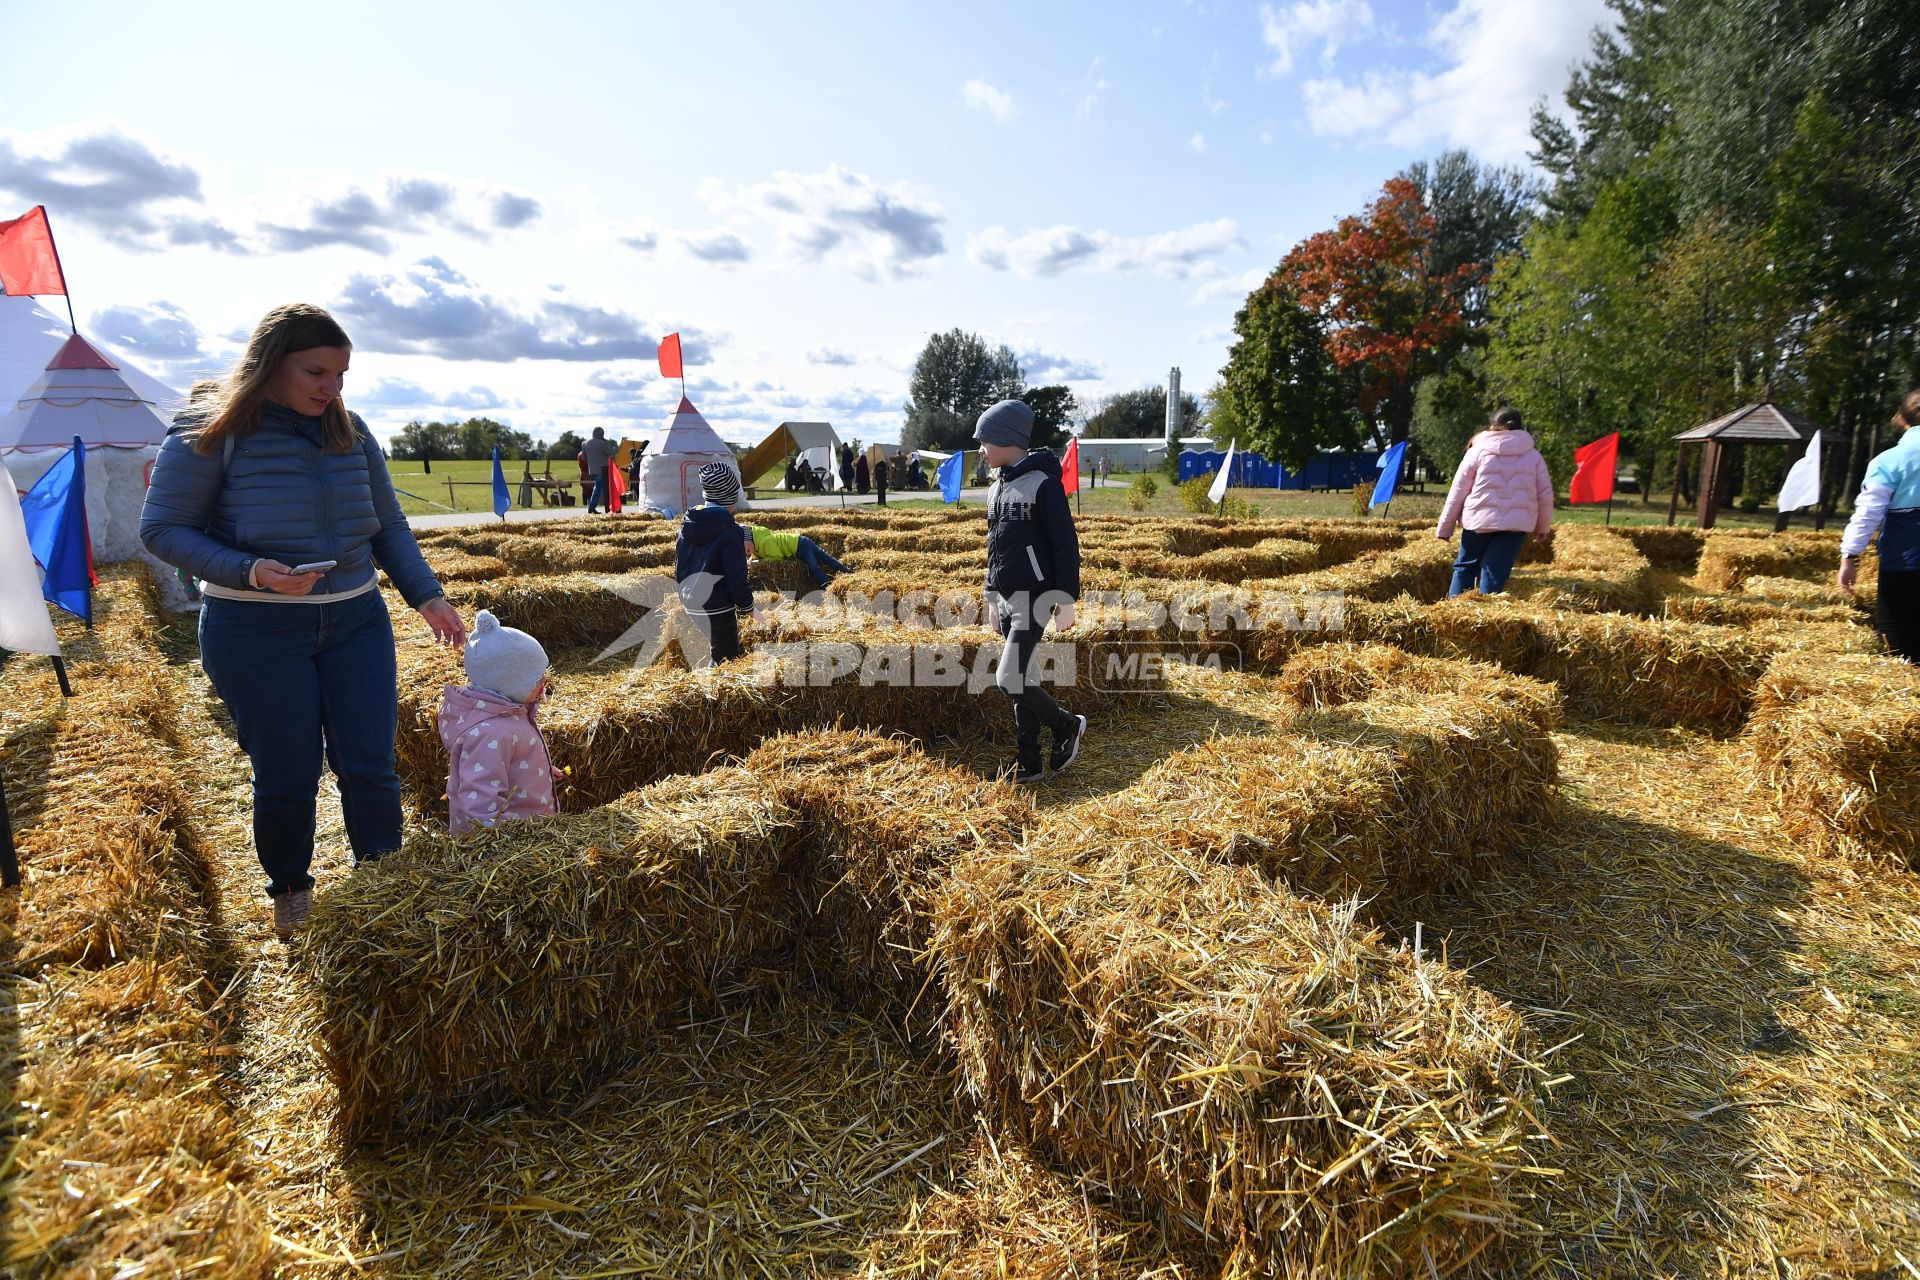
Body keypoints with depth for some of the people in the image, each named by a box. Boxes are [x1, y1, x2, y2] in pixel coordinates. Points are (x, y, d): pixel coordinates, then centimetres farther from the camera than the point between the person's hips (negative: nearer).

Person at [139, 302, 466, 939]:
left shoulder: (350, 432, 5)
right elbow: (162, 528, -5)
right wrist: (250, 572, -21)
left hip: (357, 621, 4)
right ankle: (289, 892, 31)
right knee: (286, 775, 6)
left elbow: (389, 527, 11)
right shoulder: (210, 431, -8)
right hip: (256, 630, -3)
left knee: (369, 765, 2)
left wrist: (427, 596, -1)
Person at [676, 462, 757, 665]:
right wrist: (748, 607, -2)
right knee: (725, 660, 1)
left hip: (689, 607, 8)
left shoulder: (687, 525, 7)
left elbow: (678, 568, 15)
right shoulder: (729, 530, -15)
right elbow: (736, 578, -16)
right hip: (717, 610, -7)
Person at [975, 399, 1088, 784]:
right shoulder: (996, 488, 13)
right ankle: (1029, 764, 17)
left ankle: (1069, 724, 10)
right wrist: (992, 597, 19)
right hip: (1006, 599, 8)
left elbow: (1066, 544, -13)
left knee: (1009, 679, -13)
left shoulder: (1042, 482, -11)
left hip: (1033, 597, -8)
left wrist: (1066, 599, -16)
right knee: (1021, 681, 10)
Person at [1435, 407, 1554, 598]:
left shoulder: (1478, 451, 4)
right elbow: (1545, 495, 13)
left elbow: (1458, 492, 3)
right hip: (1517, 523, 1)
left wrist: (1445, 528, 8)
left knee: (1465, 567, 11)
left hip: (1479, 520, -1)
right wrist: (1543, 526, 27)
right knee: (1495, 574, 2)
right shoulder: (1533, 455, 11)